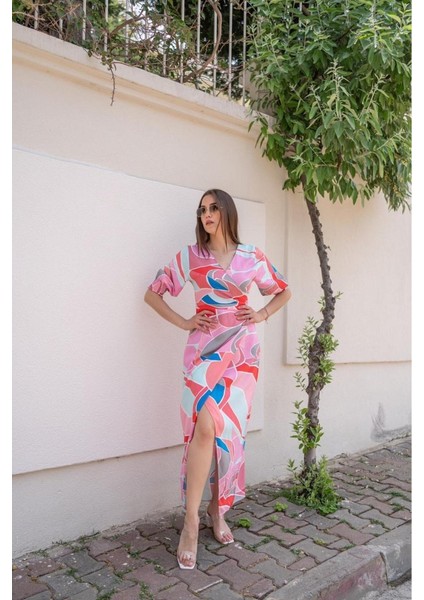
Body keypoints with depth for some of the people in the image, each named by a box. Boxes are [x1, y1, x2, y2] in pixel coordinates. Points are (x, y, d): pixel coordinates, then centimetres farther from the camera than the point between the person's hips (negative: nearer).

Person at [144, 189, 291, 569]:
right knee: (205, 426, -16)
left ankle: (218, 509, 20)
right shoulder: (190, 256, 4)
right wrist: (182, 322, -1)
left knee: (229, 428, 2)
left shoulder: (252, 256, 6)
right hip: (205, 347, -1)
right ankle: (191, 520, -5)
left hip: (242, 347, 2)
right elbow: (152, 293, 9)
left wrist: (263, 314, 4)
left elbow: (284, 292, 19)